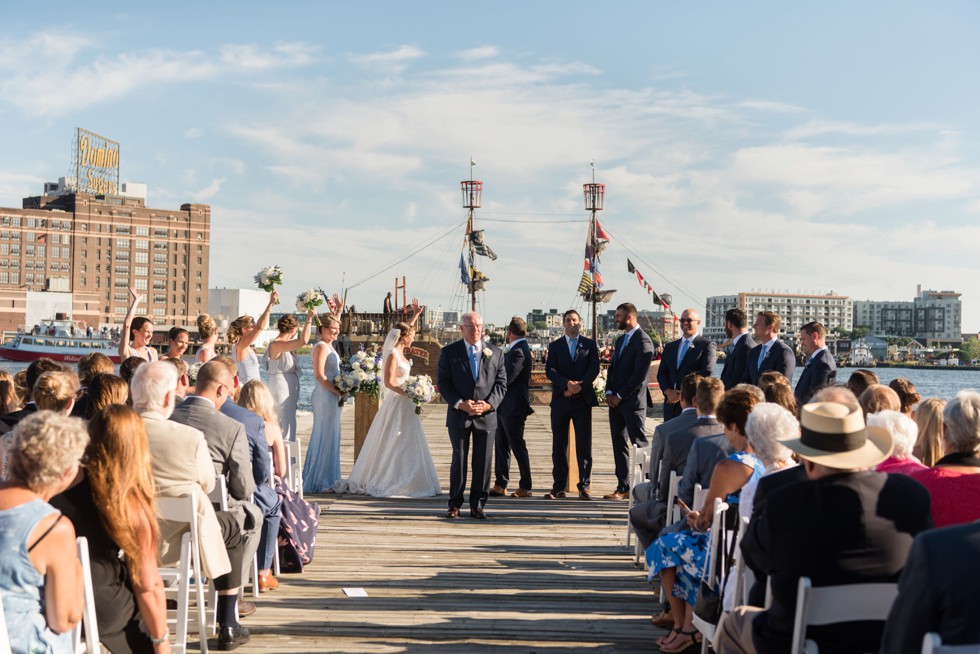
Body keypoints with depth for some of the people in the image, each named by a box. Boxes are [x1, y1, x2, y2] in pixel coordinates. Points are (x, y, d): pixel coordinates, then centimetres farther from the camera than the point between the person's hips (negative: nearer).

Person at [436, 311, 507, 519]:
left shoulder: (495, 352, 9)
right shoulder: (449, 352, 3)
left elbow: (501, 382, 6)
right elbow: (443, 383, -1)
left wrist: (489, 404, -10)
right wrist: (460, 404, -13)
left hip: (486, 415, 2)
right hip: (459, 416, -1)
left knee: (483, 462, 3)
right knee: (459, 460, 3)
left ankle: (477, 505, 12)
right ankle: (455, 504, 13)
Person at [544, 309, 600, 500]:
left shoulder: (590, 345, 9)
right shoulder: (555, 346, 10)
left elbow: (594, 369, -2)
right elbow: (549, 370, -3)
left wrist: (579, 386, -15)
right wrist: (567, 384, -18)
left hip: (583, 399, -1)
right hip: (560, 400, 1)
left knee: (584, 444, -2)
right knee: (558, 445, 3)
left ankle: (585, 486, 2)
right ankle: (559, 487, 8)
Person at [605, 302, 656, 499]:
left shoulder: (643, 341, -11)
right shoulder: (621, 340, 17)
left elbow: (640, 375, -17)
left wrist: (619, 396, -13)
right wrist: (609, 392, 4)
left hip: (633, 402, -9)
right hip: (616, 401, 9)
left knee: (639, 444, -6)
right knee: (619, 445, 8)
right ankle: (623, 488, 13)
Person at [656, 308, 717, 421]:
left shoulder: (707, 346, -1)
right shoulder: (670, 347, 18)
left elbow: (706, 375, -10)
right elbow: (661, 373, 13)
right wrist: (668, 391, -7)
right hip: (671, 405, 5)